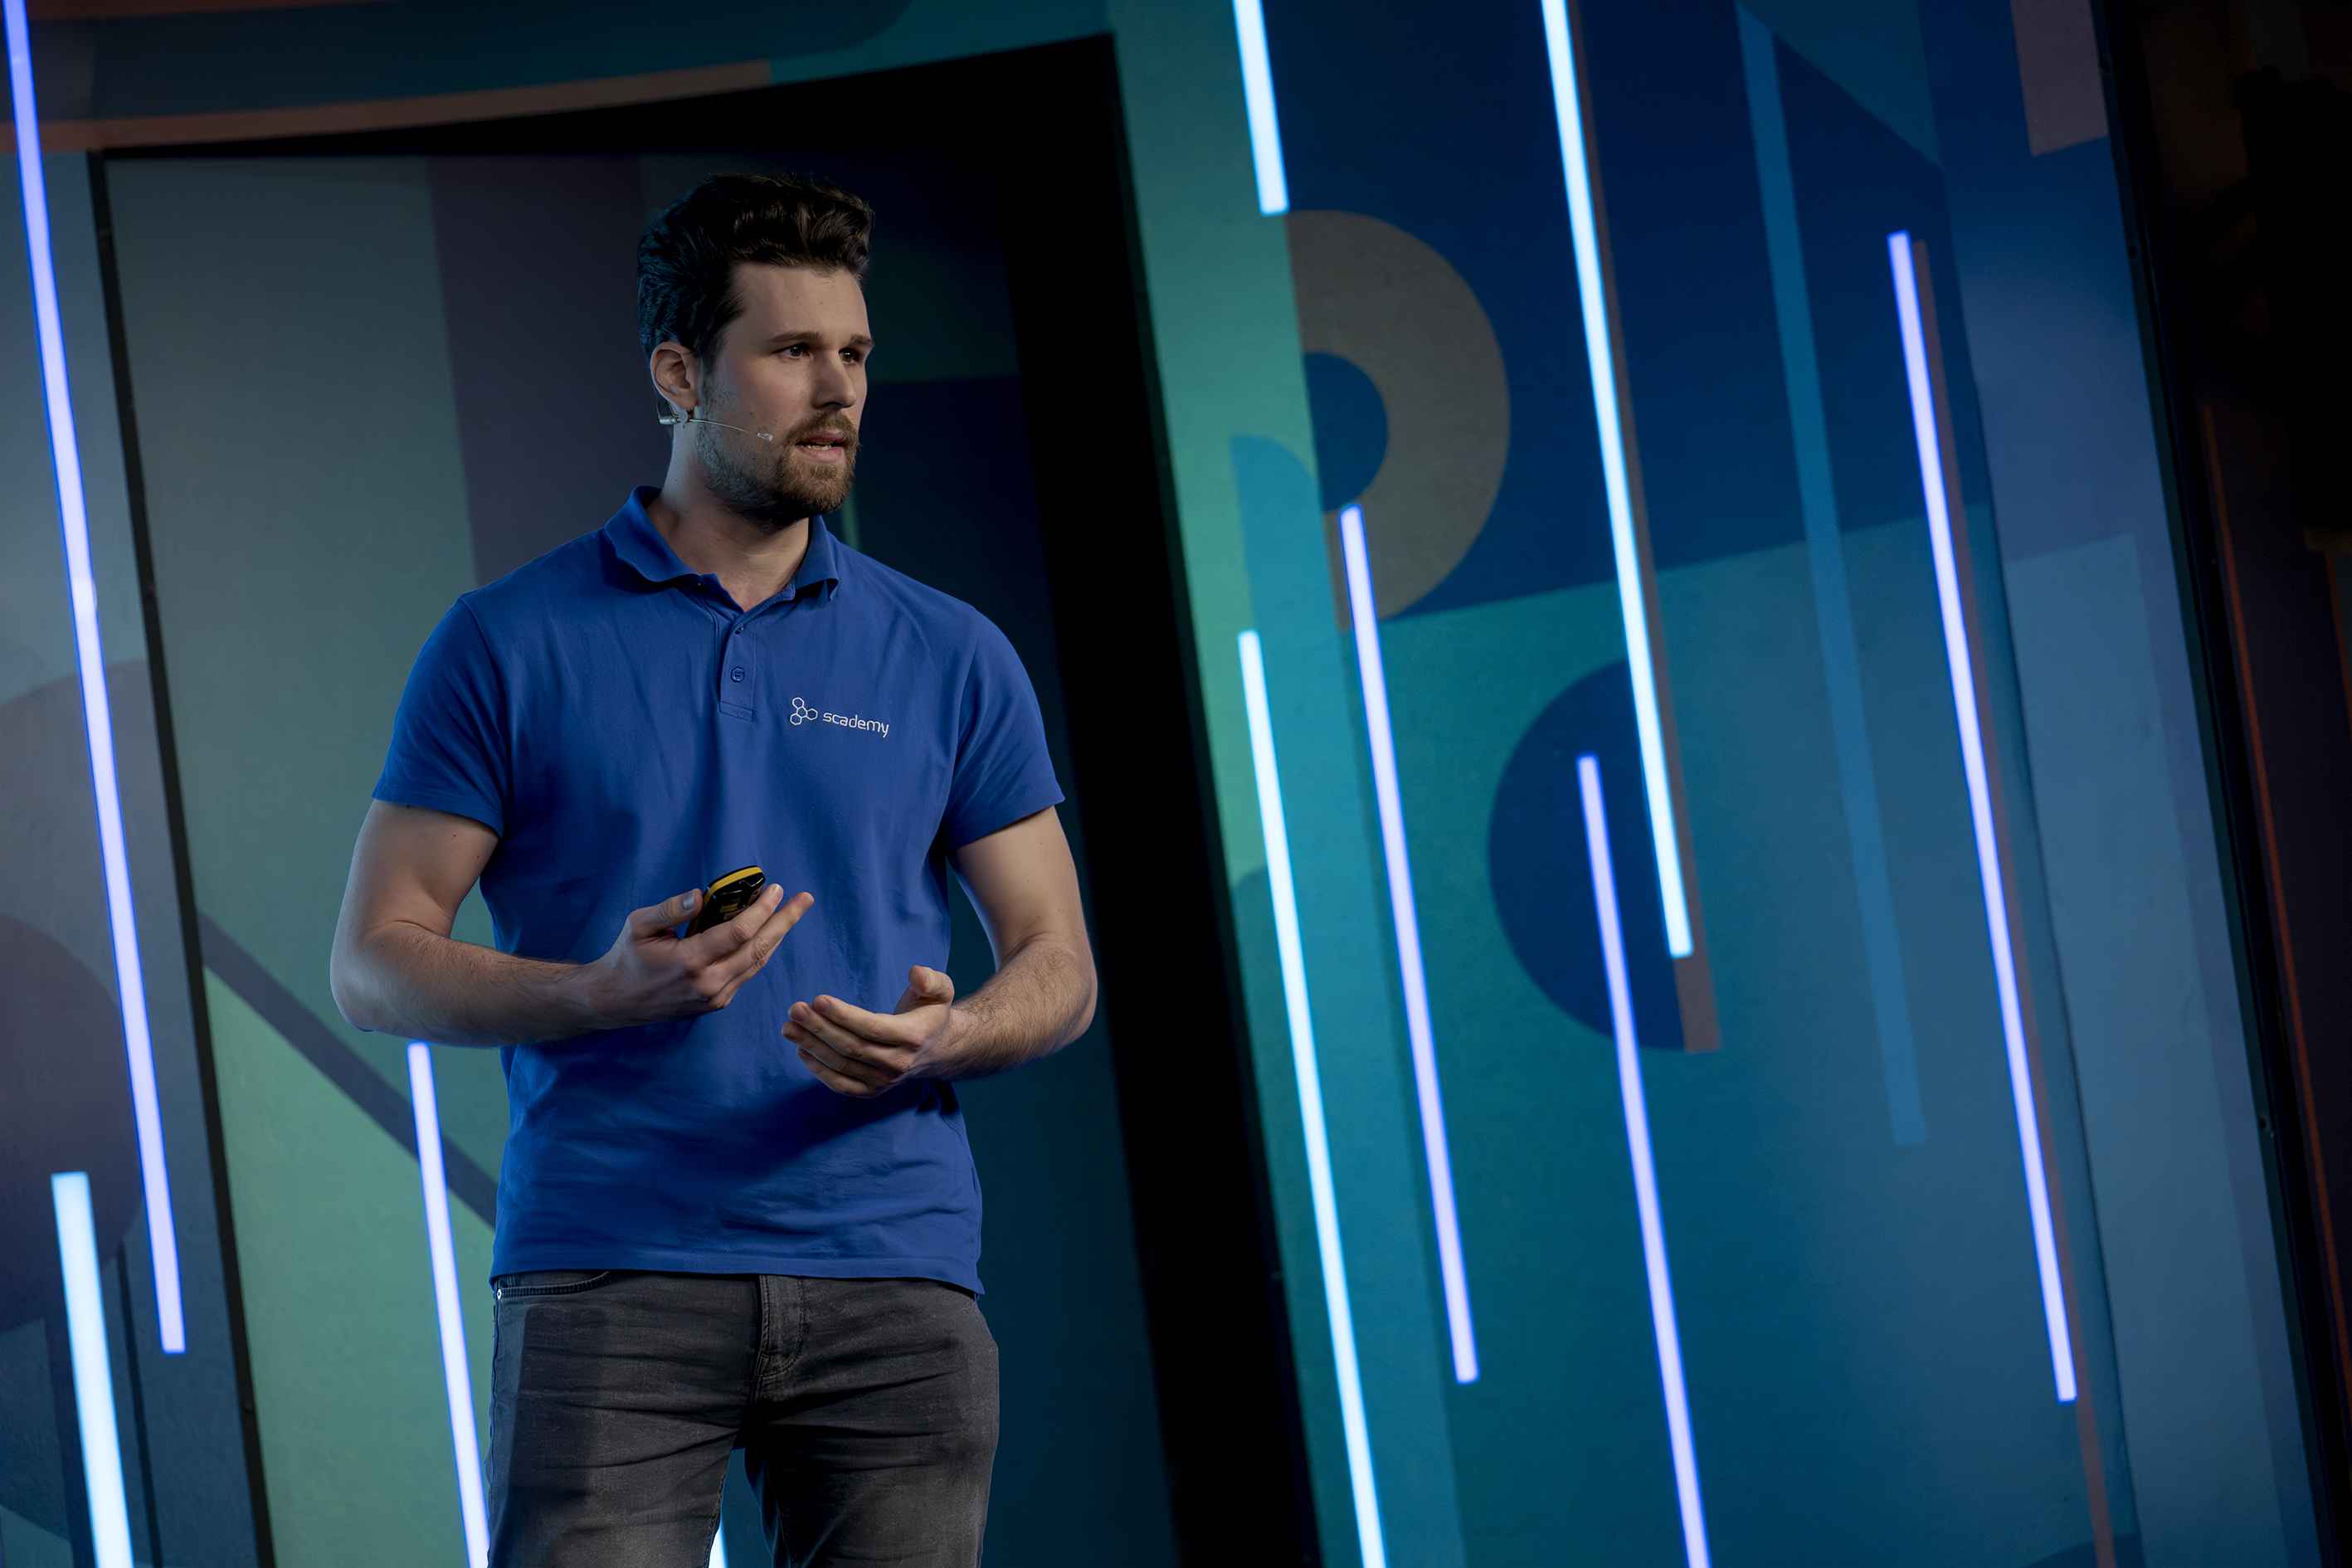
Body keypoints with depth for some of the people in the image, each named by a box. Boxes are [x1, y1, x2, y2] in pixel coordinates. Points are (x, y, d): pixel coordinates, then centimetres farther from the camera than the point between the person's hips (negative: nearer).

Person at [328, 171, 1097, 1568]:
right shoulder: (510, 644, 5)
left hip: (894, 1282, 2)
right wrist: (602, 992, -14)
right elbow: (378, 963, 4)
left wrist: (941, 1037, -11)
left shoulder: (953, 657, 12)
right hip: (607, 1275, -2)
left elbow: (1060, 965, 12)